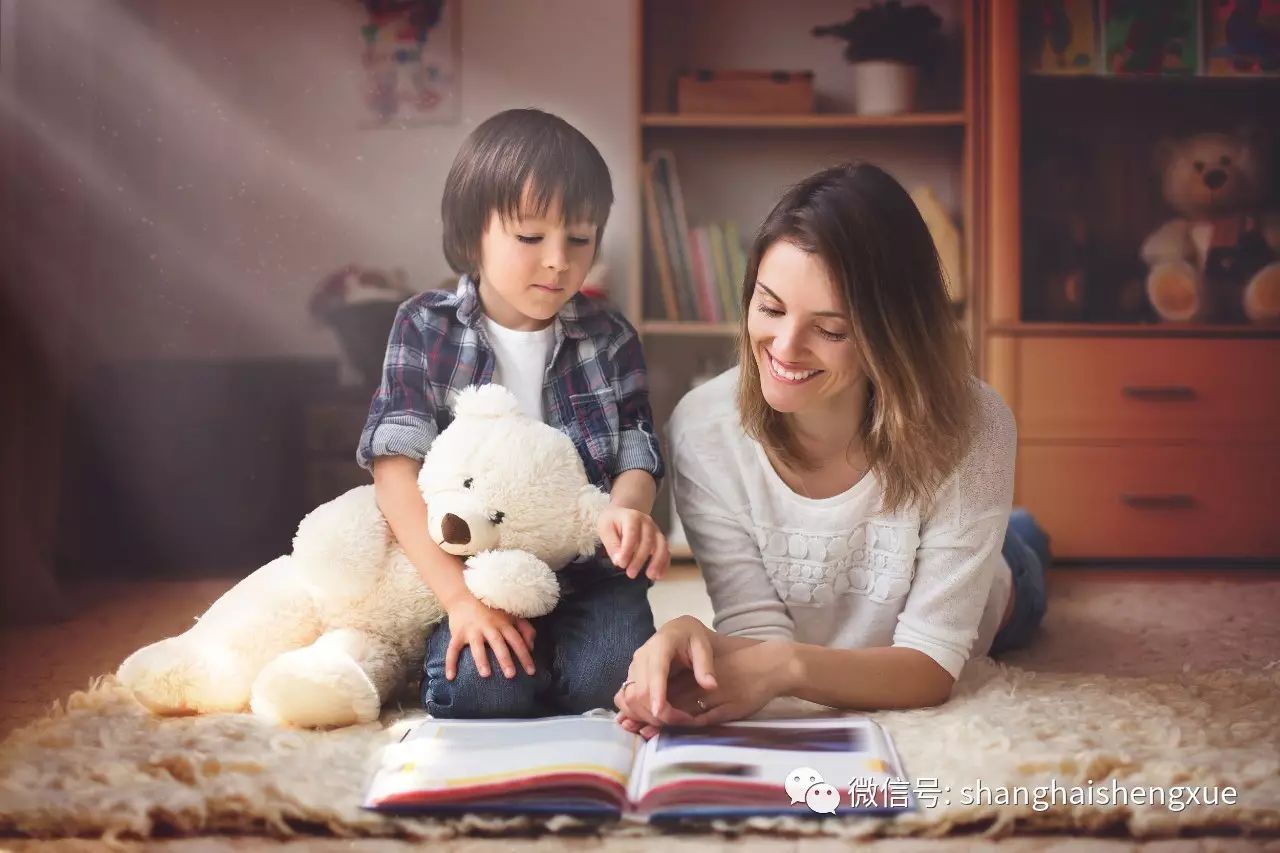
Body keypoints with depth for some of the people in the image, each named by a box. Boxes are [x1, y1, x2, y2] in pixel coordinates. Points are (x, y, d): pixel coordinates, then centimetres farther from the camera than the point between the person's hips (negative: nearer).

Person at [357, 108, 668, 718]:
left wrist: (628, 508, -23)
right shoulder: (426, 329, 1)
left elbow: (637, 457, 5)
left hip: (588, 576, 2)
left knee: (612, 675, -28)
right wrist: (460, 596, -20)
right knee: (484, 686, -30)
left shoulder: (608, 339, 8)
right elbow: (396, 468, -8)